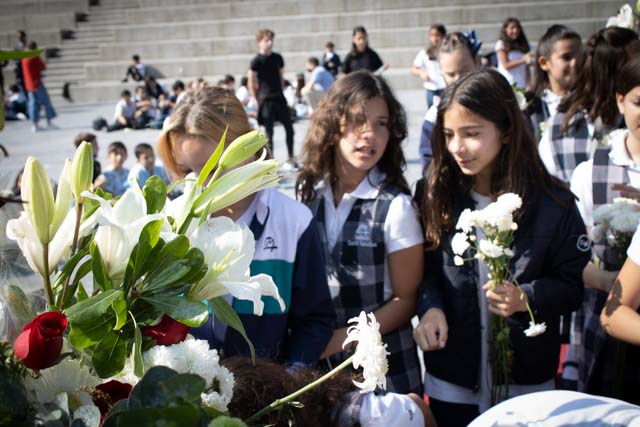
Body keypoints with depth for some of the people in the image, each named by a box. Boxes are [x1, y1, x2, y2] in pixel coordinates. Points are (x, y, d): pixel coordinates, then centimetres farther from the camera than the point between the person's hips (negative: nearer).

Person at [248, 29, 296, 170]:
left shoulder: (277, 58, 7)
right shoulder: (256, 61, -8)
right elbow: (251, 82, -4)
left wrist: (281, 91, 12)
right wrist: (257, 101, -4)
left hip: (280, 98, 5)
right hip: (266, 100, -5)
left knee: (289, 128, 5)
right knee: (269, 131, -1)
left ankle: (291, 159, 18)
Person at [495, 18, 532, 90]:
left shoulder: (523, 44, 15)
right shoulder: (501, 44, 1)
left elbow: (526, 68, 13)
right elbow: (506, 66, -7)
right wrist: (523, 60, -17)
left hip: (522, 84, 4)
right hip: (508, 84, -4)